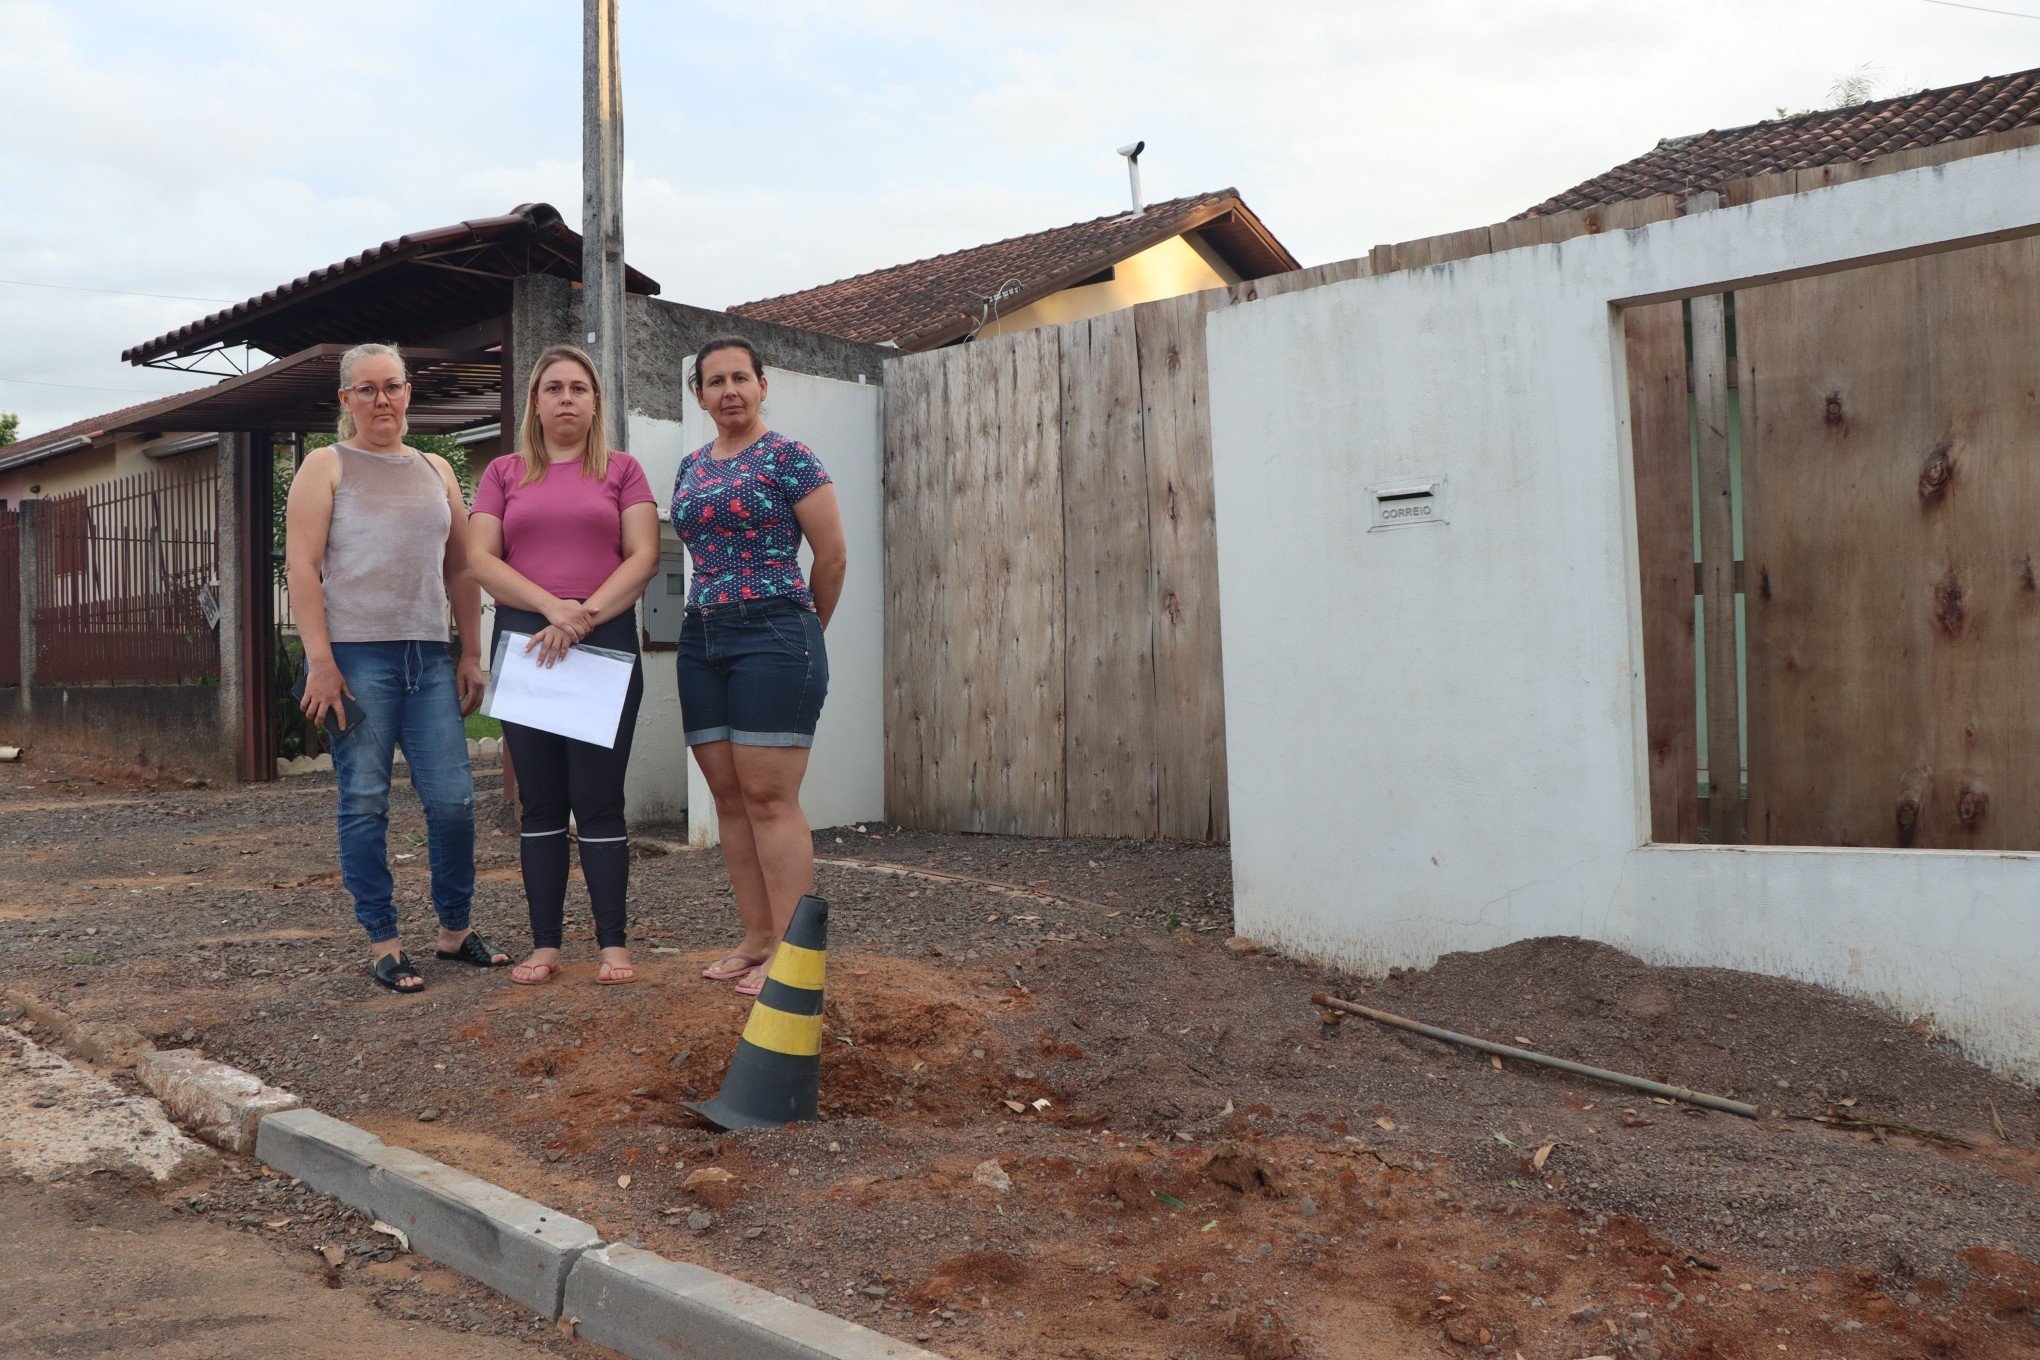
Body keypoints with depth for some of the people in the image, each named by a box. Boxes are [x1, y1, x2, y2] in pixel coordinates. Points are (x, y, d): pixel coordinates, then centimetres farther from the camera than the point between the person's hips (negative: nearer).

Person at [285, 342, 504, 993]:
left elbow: (461, 568, 18)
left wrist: (471, 653, 11)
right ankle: (382, 943, 10)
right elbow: (301, 566, -4)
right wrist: (320, 661, -13)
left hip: (429, 658, 4)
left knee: (454, 798, 0)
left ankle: (456, 928, 17)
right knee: (365, 803, 0)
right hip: (356, 656, -4)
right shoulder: (326, 466, 5)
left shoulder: (435, 470, 18)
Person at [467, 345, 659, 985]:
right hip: (524, 642, 2)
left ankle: (614, 942, 3)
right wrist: (553, 606, -13)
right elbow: (480, 559, 2)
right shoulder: (503, 474, 13)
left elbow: (644, 555, -1)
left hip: (606, 642, -2)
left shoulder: (621, 469, 9)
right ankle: (545, 944, 11)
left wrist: (586, 614, -14)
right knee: (540, 801, 5)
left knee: (598, 797, -3)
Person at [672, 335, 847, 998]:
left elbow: (832, 556, -3)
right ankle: (755, 940, 15)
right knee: (729, 797, 7)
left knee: (770, 798, -8)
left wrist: (800, 634, 7)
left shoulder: (787, 457, -3)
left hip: (772, 636, -7)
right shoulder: (690, 467, 16)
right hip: (701, 639, 7)